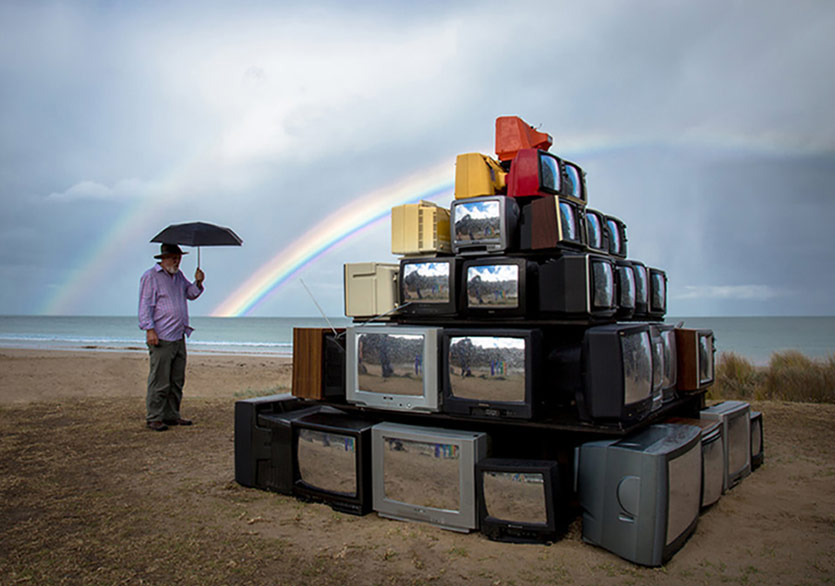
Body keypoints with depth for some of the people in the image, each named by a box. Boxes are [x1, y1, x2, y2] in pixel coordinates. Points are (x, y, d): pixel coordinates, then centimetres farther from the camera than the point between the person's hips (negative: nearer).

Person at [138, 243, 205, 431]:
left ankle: (172, 415, 19)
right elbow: (145, 305, -8)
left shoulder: (178, 275, 18)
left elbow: (191, 293, 25)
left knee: (177, 380, 11)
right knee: (159, 381, -6)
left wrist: (198, 282, 4)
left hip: (179, 337, 8)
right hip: (161, 338, -8)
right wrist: (149, 329, -16)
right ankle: (154, 418, 2)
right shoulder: (150, 277, -4)